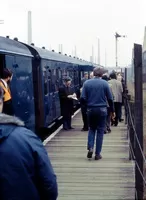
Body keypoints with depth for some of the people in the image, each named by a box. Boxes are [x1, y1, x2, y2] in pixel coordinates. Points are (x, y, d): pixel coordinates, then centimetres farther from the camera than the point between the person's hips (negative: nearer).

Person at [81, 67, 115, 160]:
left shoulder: (87, 83, -2)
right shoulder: (105, 83, -4)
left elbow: (83, 98, -6)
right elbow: (110, 99, -2)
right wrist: (112, 111, 9)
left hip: (90, 110, 2)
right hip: (102, 110, -1)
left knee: (91, 129, 19)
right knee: (100, 131, 7)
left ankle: (90, 148, 1)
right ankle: (97, 153, 8)